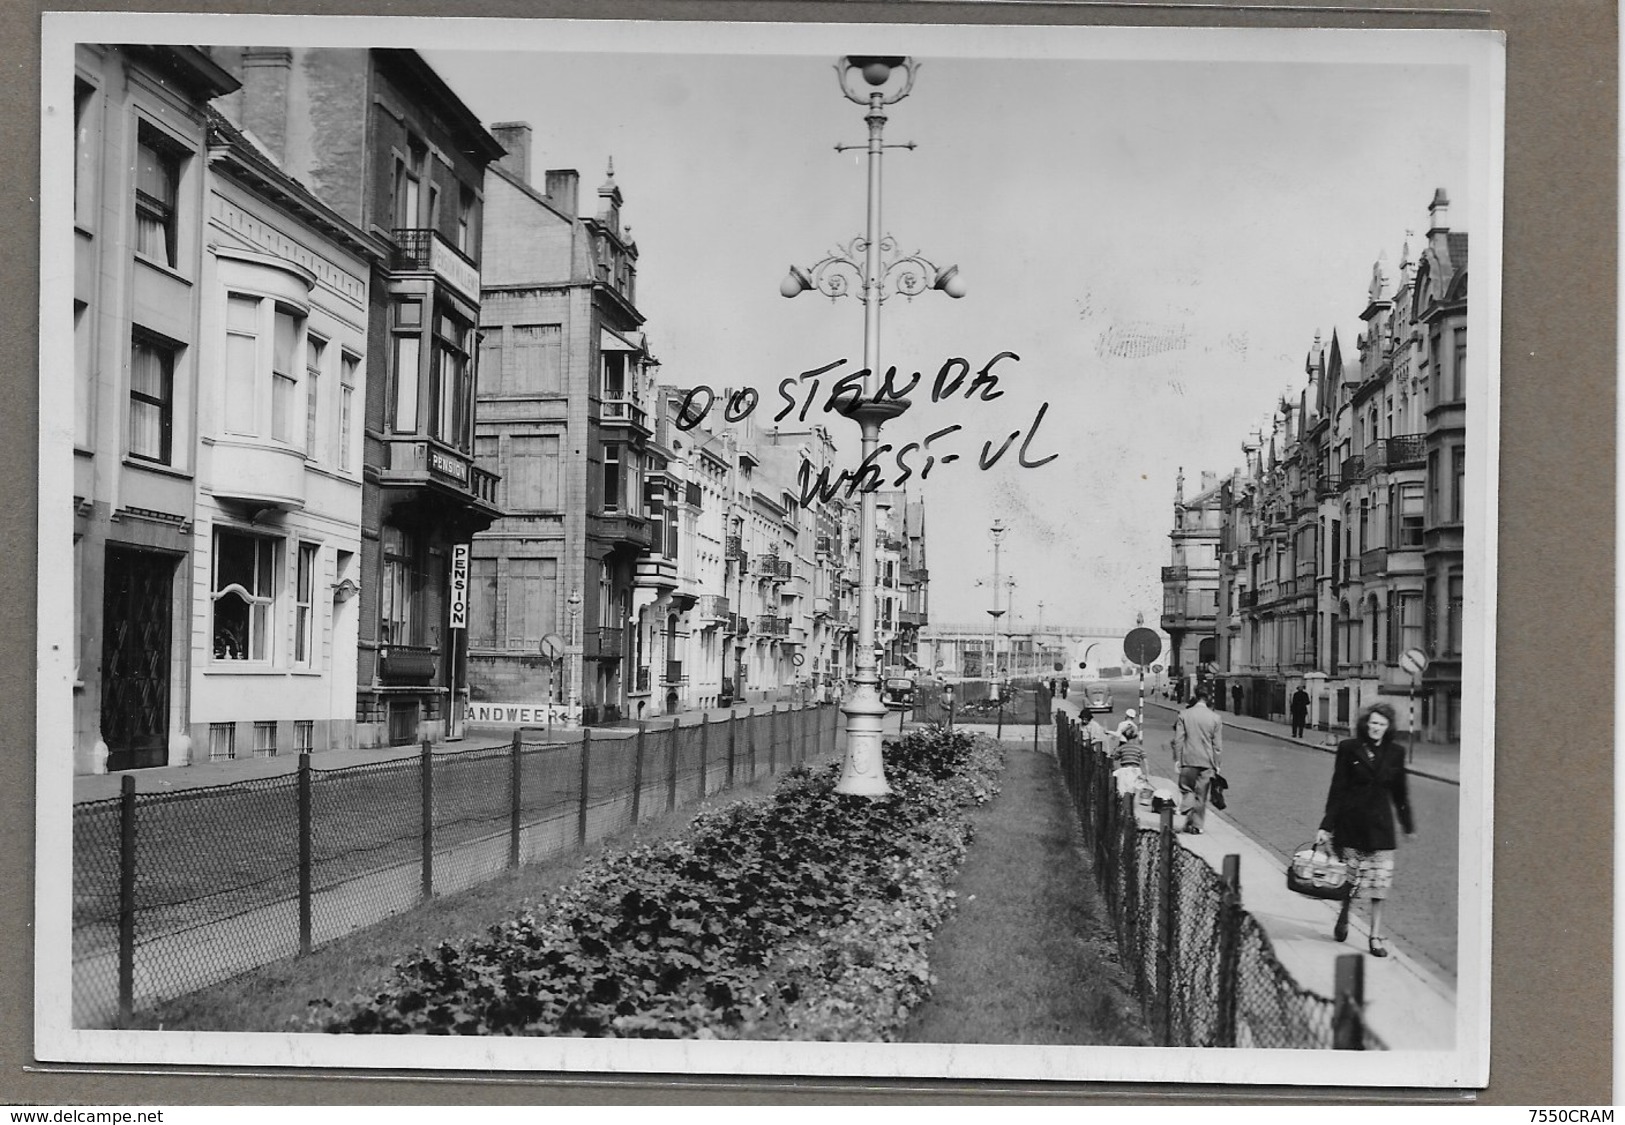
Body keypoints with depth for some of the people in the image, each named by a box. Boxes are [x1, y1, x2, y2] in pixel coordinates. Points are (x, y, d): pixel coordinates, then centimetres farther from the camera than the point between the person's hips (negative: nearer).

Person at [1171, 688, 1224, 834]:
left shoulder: (1184, 715, -3)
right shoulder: (1215, 718, -1)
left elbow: (1178, 740, -4)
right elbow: (1218, 746, 2)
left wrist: (1177, 760, 2)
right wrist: (1216, 765, 10)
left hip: (1188, 760, -1)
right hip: (1207, 762, 1)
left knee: (1186, 789, 12)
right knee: (1201, 795, 8)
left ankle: (1189, 817, -11)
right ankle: (1197, 826, 11)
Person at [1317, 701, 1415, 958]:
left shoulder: (1395, 753, 5)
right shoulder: (1349, 749, -3)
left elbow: (1399, 792, 14)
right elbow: (1337, 789, -2)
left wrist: (1408, 825, 18)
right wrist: (1326, 826, -5)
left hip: (1380, 824, 2)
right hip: (1351, 823, -2)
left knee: (1380, 881, -3)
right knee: (1350, 878, 4)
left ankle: (1375, 936, 5)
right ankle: (1343, 917, 32)